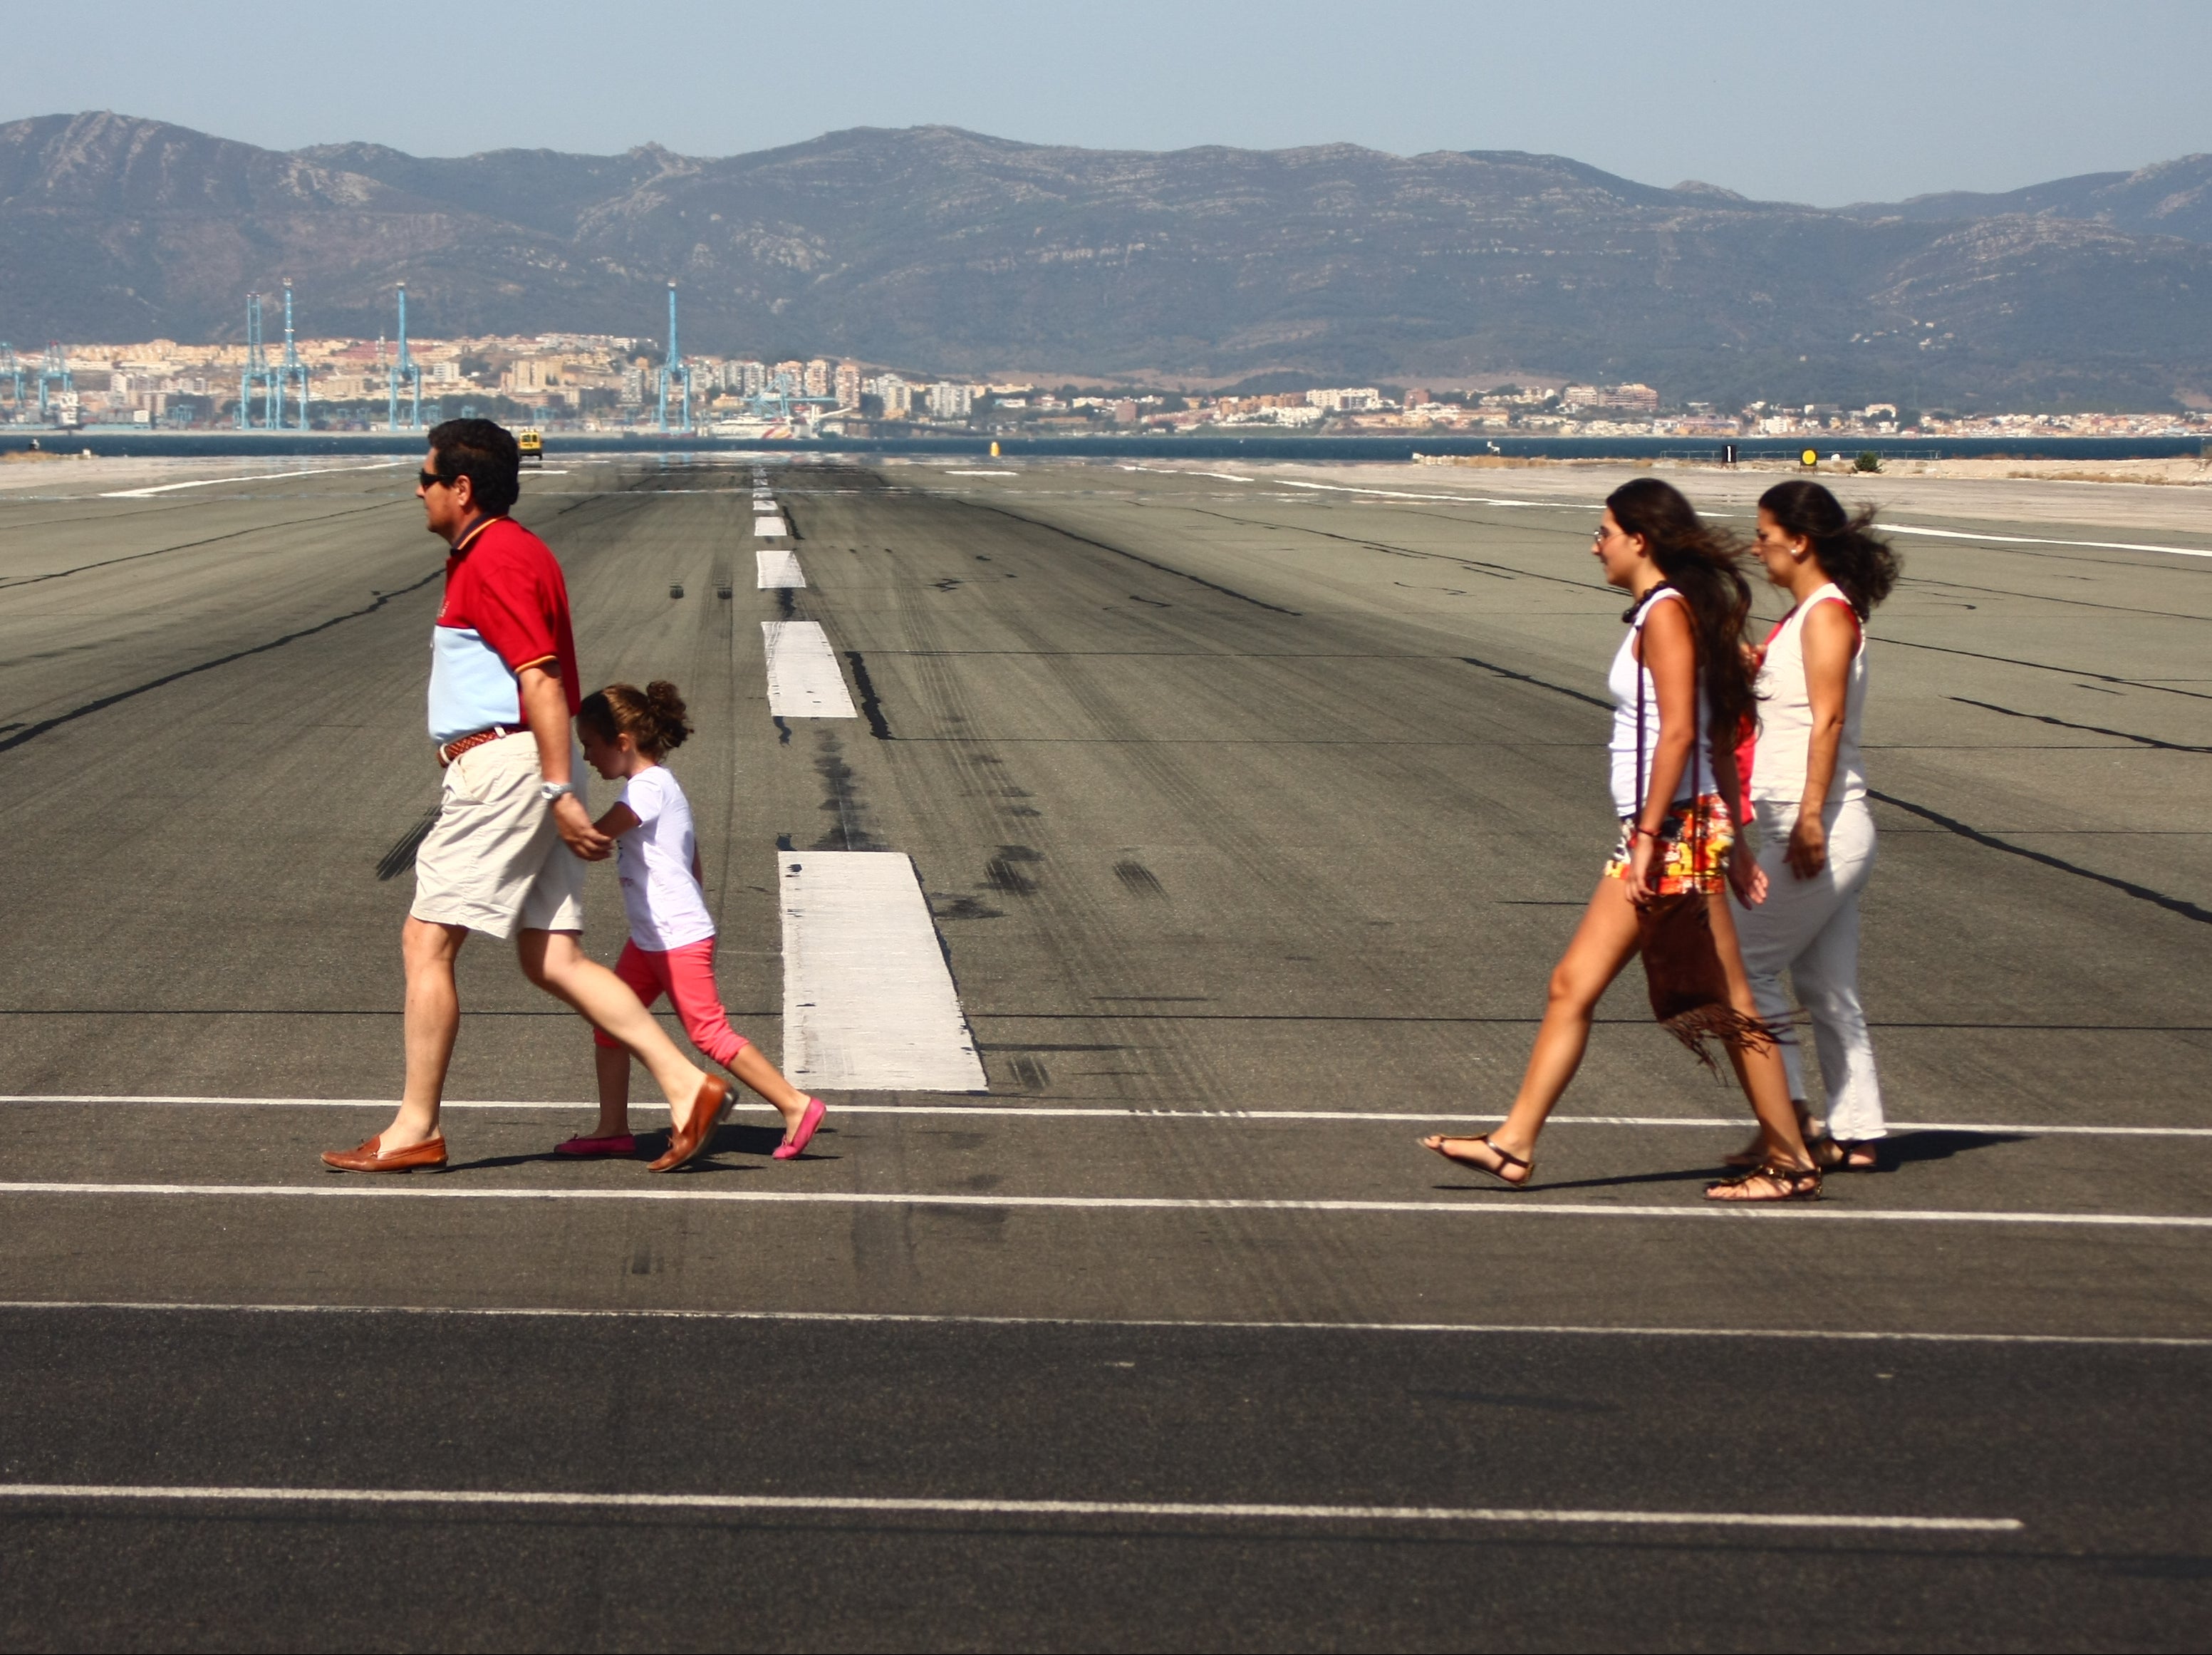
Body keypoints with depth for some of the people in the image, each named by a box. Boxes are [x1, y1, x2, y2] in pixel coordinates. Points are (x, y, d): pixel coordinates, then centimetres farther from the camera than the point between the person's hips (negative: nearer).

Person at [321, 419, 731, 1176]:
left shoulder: (494, 561, -13)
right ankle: (687, 1085, 1)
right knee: (552, 961, 6)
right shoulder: (505, 551, 20)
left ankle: (415, 1129, 2)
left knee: (426, 942, -4)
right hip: (521, 772, 10)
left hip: (501, 769, -10)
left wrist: (561, 793, -24)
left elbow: (542, 682, -20)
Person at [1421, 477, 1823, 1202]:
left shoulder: (1666, 612, -12)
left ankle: (1790, 1162, 4)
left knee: (1727, 1003, -3)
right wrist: (1730, 842, 18)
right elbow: (1718, 740, 17)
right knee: (1572, 985, 8)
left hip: (1675, 833, -10)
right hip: (1665, 836, 10)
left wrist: (1649, 835, -21)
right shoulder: (1667, 611, 16)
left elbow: (1680, 733, -20)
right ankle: (1516, 1144, 9)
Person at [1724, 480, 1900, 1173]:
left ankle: (1790, 1120, -3)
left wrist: (1810, 818, -25)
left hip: (1823, 832, -10)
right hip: (1802, 832, 10)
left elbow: (1827, 719, -20)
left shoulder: (1828, 615, -12)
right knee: (1826, 989, 10)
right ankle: (1856, 1135, 12)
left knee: (1743, 964, -6)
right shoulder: (1803, 615, 16)